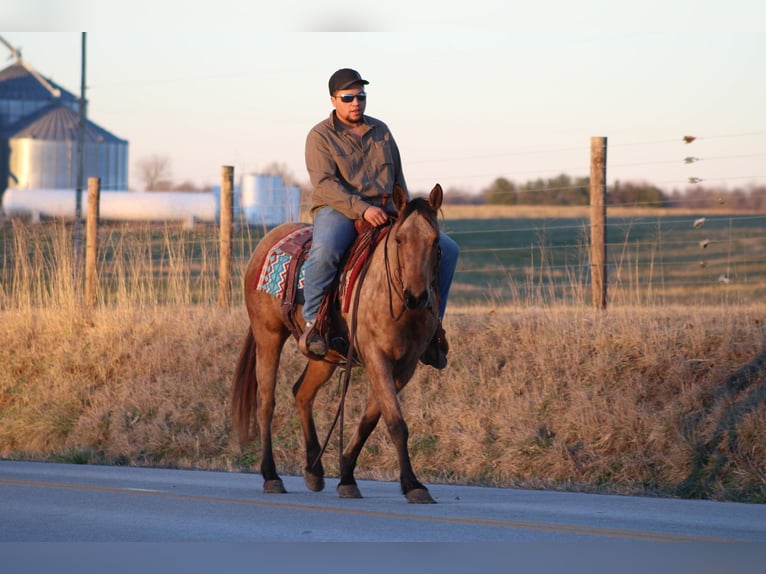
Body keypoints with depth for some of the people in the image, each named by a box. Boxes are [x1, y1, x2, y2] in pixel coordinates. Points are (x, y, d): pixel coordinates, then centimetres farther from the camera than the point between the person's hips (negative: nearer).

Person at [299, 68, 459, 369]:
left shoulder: (380, 131, 17)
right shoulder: (320, 136, 0)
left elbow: (398, 179, 24)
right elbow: (325, 184, -13)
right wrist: (361, 209, -27)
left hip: (385, 211, 5)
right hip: (338, 210, -5)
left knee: (447, 249, -9)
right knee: (325, 249, -42)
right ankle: (312, 322, -27)